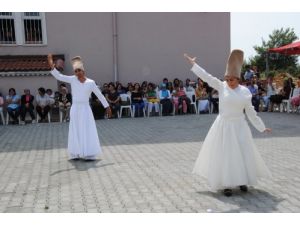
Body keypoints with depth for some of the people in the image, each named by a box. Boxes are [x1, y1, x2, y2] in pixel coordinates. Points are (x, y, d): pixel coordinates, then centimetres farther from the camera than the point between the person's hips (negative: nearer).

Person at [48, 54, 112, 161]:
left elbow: (100, 95, 1)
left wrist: (107, 107, 2)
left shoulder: (91, 82, -3)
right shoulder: (73, 79, 1)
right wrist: (52, 66, -18)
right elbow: (59, 76, -5)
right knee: (75, 132, 7)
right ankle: (76, 154, 17)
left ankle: (89, 155, 4)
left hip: (85, 109, -2)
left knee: (87, 131, -2)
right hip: (75, 109, 2)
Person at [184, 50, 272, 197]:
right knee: (224, 155, 0)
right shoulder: (222, 87, -4)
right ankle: (226, 184, 10)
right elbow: (206, 77, -8)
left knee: (242, 154, 7)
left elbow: (251, 112, 7)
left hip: (239, 127, 2)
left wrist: (261, 127, 11)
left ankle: (242, 181, 27)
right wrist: (193, 64, -10)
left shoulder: (245, 92, 1)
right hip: (223, 126, -2)